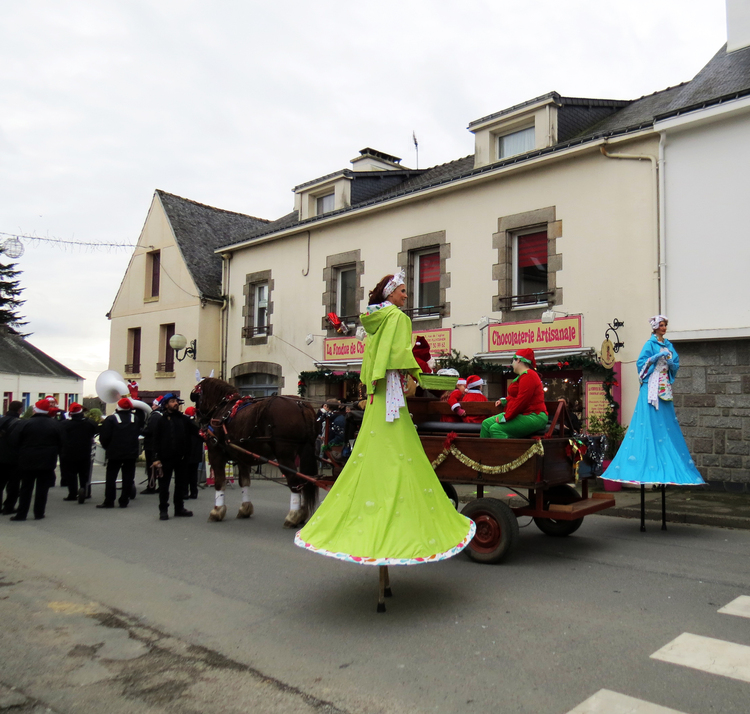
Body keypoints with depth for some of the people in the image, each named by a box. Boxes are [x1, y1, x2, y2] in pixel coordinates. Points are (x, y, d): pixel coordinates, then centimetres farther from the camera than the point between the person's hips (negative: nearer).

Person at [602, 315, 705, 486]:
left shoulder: (668, 345, 17)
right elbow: (641, 363, -10)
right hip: (652, 387, -7)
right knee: (650, 423, -9)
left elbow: (676, 365, 16)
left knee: (667, 424, 5)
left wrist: (670, 362, -5)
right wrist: (657, 356, -19)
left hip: (665, 388, 7)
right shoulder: (650, 344, -2)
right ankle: (650, 464, -7)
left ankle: (667, 465, 9)